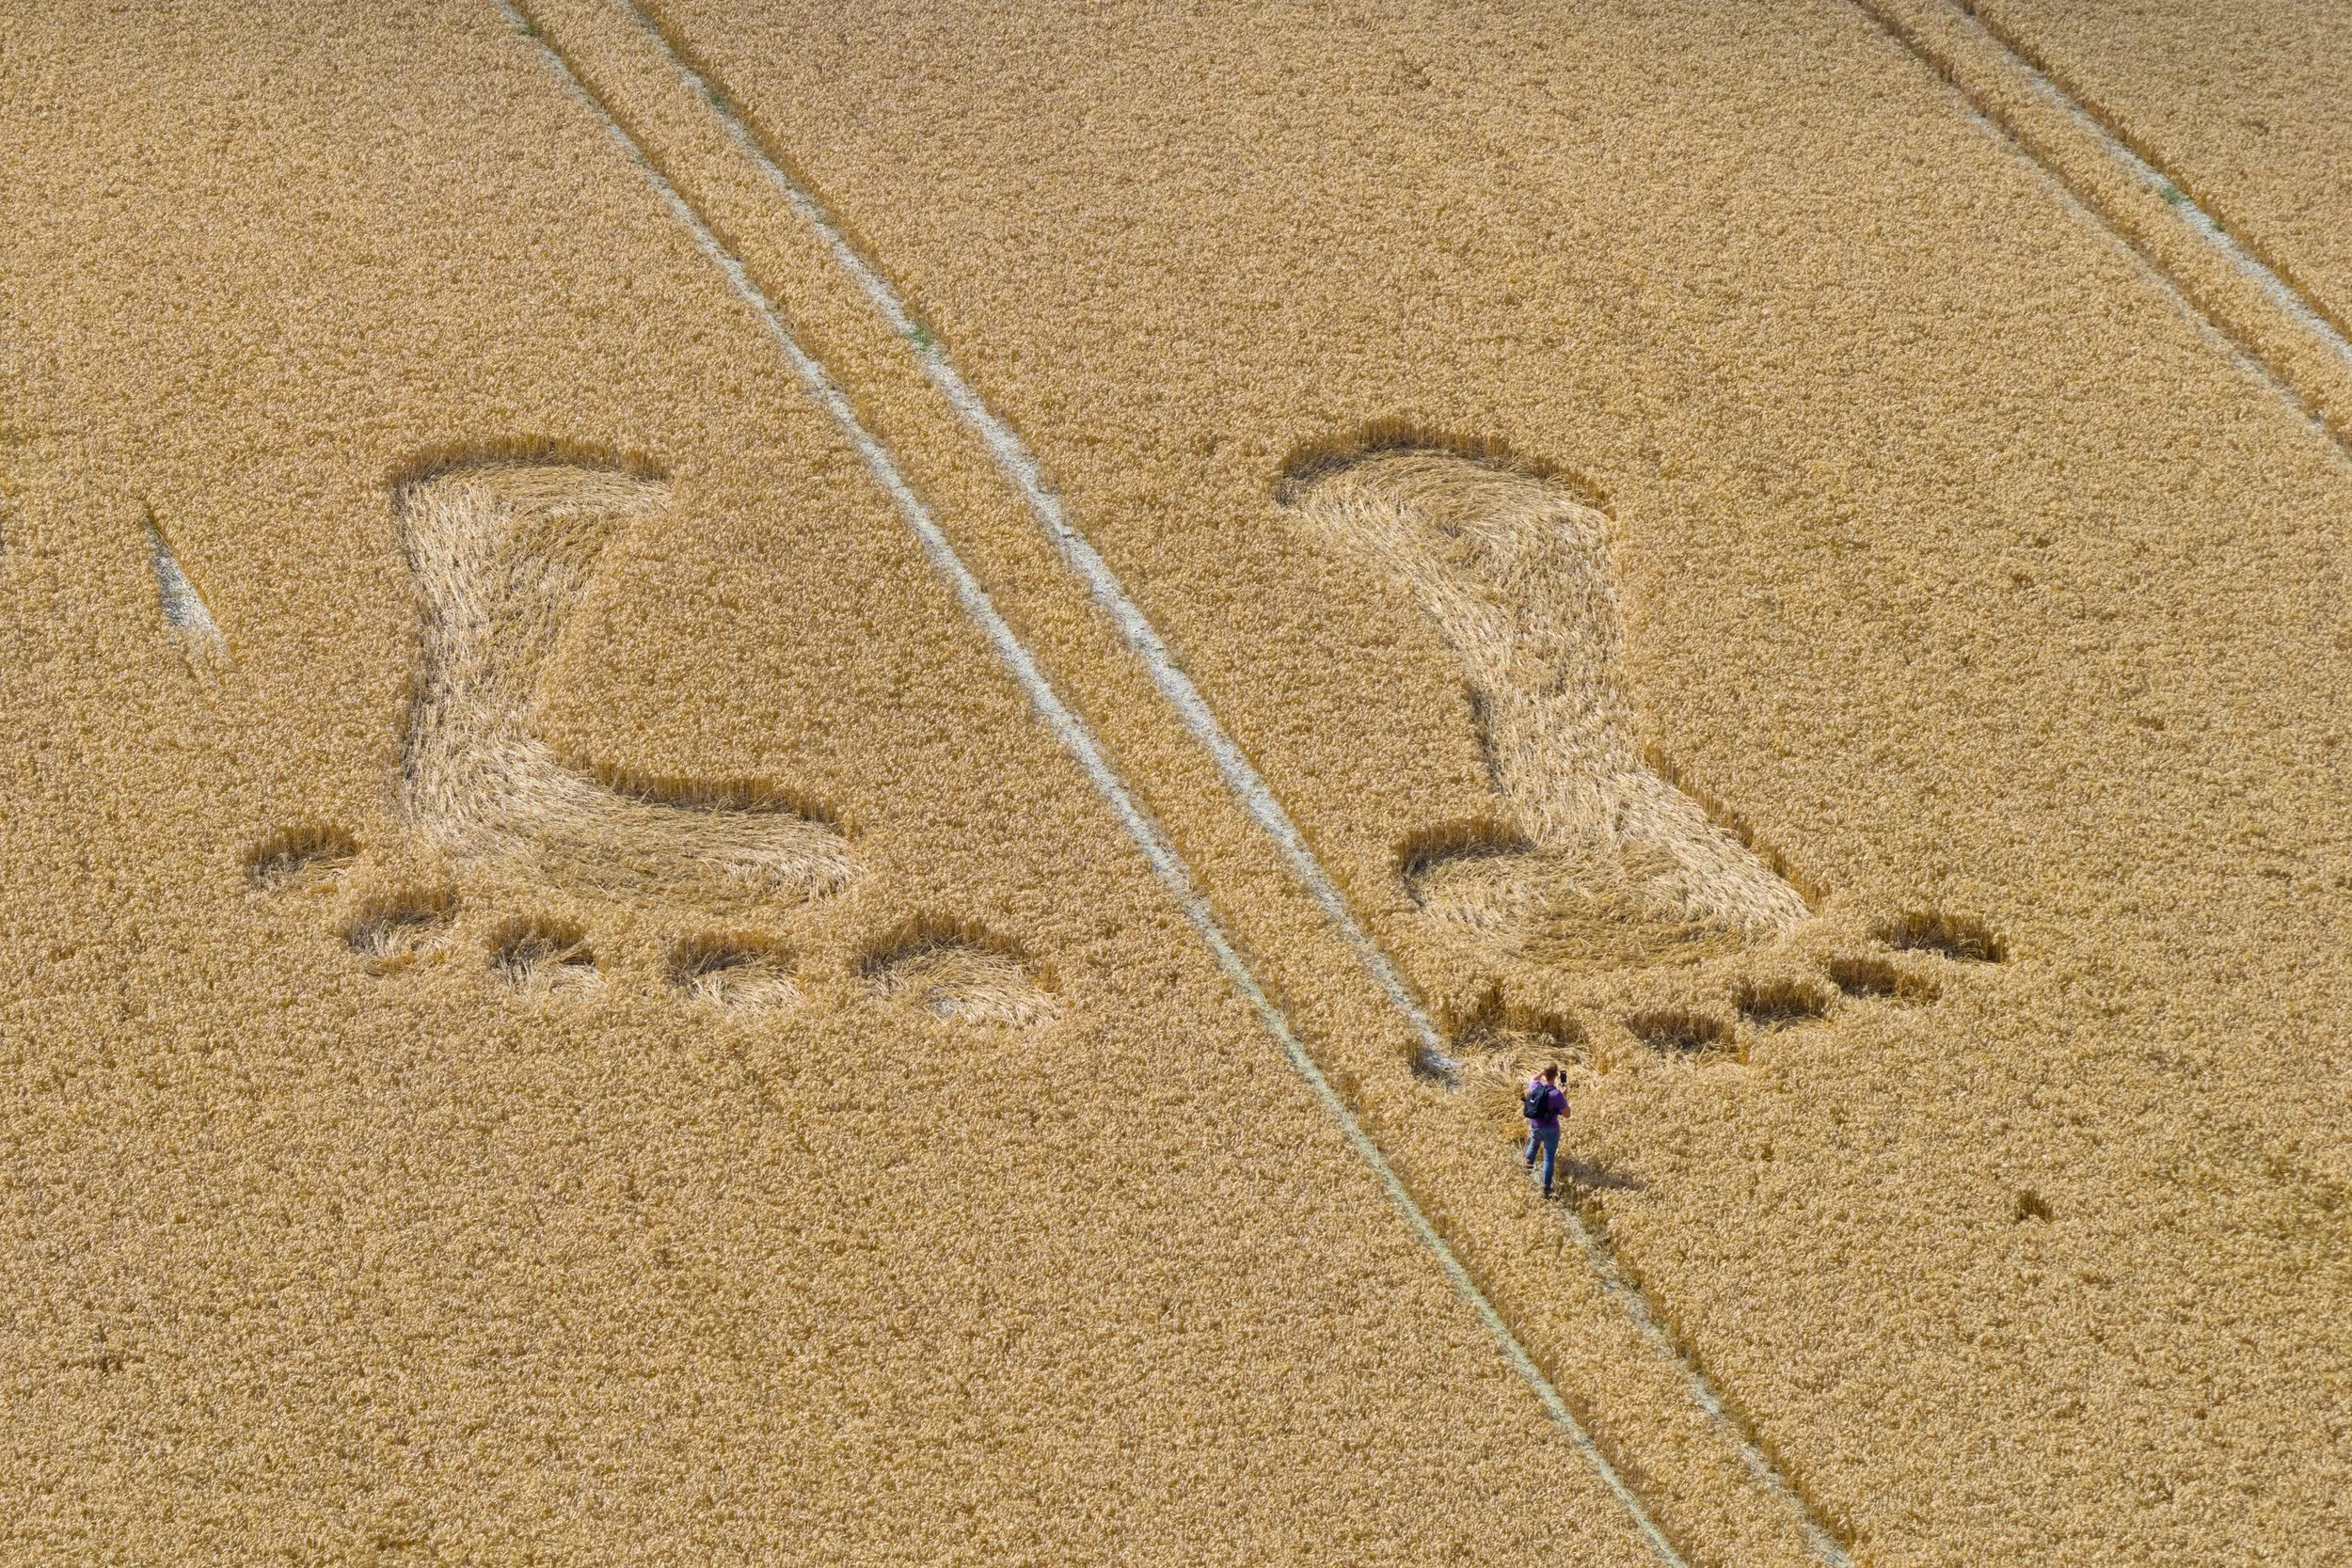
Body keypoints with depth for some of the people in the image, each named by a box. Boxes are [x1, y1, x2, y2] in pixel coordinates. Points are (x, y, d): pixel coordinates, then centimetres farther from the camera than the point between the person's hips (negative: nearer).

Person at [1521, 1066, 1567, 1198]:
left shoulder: (1535, 1087, -9)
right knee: (1549, 1159, 0)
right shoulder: (1556, 1094, -24)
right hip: (1550, 1129, -6)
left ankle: (1528, 1168, 58)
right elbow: (1567, 1114, -15)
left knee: (1533, 1145, 35)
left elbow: (1532, 1079, 19)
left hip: (1534, 1126, 6)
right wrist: (1565, 1099, -3)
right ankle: (1546, 1189, -2)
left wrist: (1544, 1071, 12)